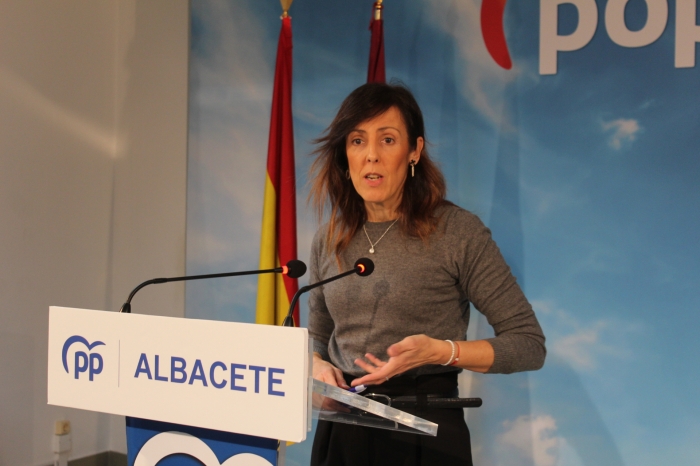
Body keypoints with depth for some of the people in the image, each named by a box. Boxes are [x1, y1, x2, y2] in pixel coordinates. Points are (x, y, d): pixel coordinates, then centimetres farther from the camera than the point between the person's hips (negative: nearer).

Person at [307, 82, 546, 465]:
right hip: (342, 432, 4)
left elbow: (529, 344, -8)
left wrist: (439, 351, -22)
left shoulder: (458, 232, -9)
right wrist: (317, 367, -4)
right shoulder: (328, 241, 5)